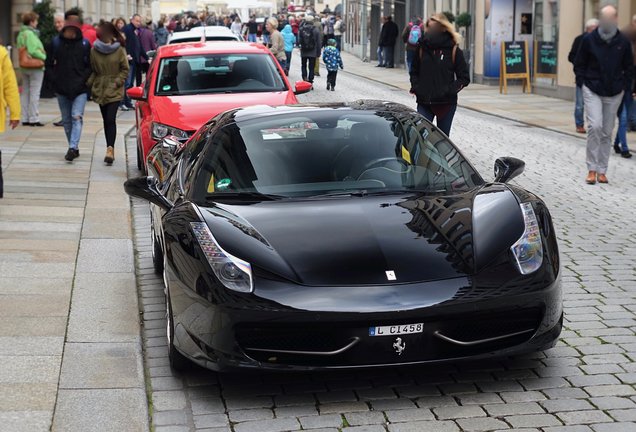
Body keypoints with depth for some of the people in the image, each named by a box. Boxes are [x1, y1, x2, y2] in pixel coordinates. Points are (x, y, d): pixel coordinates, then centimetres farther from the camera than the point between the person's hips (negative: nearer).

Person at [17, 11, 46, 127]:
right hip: (35, 67, -9)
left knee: (25, 92, 13)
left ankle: (25, 118, 17)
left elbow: (21, 50, 12)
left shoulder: (21, 34, 11)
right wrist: (45, 57, -11)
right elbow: (33, 51, -23)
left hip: (24, 67, 9)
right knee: (34, 93, -3)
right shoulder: (30, 34, -16)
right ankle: (34, 119, -1)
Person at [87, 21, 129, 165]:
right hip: (100, 90, 3)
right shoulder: (94, 50, 2)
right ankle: (110, 149, 16)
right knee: (106, 120, 9)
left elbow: (125, 70, 0)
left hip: (115, 91, -3)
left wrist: (117, 82, -10)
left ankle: (110, 149, -20)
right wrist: (90, 83, -4)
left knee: (111, 119, -14)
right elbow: (92, 70, 9)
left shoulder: (119, 50, -5)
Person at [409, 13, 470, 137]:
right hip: (424, 102, 1)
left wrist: (450, 90, -15)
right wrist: (415, 87, -1)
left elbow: (464, 78, -1)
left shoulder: (453, 51, -5)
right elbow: (414, 72, 16)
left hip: (446, 104, -1)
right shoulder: (422, 48, 2)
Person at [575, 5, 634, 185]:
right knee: (595, 126, -16)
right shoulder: (589, 40, -5)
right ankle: (592, 169, -7)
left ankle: (602, 170, 14)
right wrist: (583, 83, -2)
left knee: (607, 132, 6)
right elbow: (579, 64, 5)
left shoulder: (623, 42, -1)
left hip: (614, 94, 2)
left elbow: (628, 68, 10)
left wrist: (624, 87, 2)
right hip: (592, 91, -2)